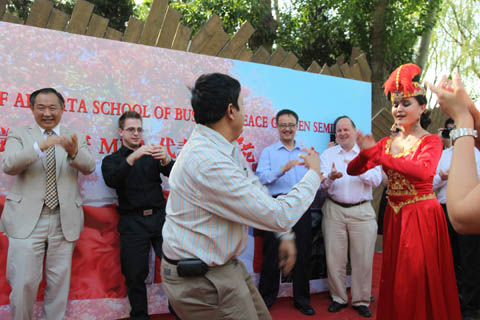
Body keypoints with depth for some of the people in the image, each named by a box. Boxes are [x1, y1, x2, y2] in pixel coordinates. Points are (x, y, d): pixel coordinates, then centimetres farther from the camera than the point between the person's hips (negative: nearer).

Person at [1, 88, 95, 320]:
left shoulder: (75, 138, 9)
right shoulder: (19, 135, 6)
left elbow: (89, 168, -7)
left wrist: (74, 152, -29)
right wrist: (40, 146, -29)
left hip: (64, 220, 2)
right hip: (27, 220, -1)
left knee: (59, 281, 9)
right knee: (23, 282, 0)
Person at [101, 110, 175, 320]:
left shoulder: (151, 156, 15)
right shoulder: (112, 160, 10)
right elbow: (111, 180, -12)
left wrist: (166, 160, -23)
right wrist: (132, 158, -27)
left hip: (159, 216, 1)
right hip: (133, 222, -1)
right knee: (135, 275, 1)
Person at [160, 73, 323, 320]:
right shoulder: (210, 162, -29)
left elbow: (257, 190, 13)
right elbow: (279, 216, -24)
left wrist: (285, 236, 5)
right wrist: (314, 174, -10)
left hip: (225, 266, 9)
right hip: (201, 280, -9)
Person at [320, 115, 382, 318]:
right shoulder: (328, 154, 10)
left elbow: (376, 180, -5)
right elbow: (321, 183, -3)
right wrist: (331, 177, -25)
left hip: (362, 211, 0)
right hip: (334, 210, 1)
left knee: (363, 259, 2)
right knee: (335, 258, 4)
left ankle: (361, 300, 18)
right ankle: (338, 298, 20)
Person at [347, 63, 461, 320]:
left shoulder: (430, 141, -6)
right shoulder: (387, 143, 8)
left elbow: (424, 171, -28)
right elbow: (353, 170, 2)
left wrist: (376, 154, -28)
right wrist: (365, 153, -19)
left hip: (422, 215, -5)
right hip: (394, 216, 5)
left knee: (417, 282, 2)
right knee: (394, 279, 13)